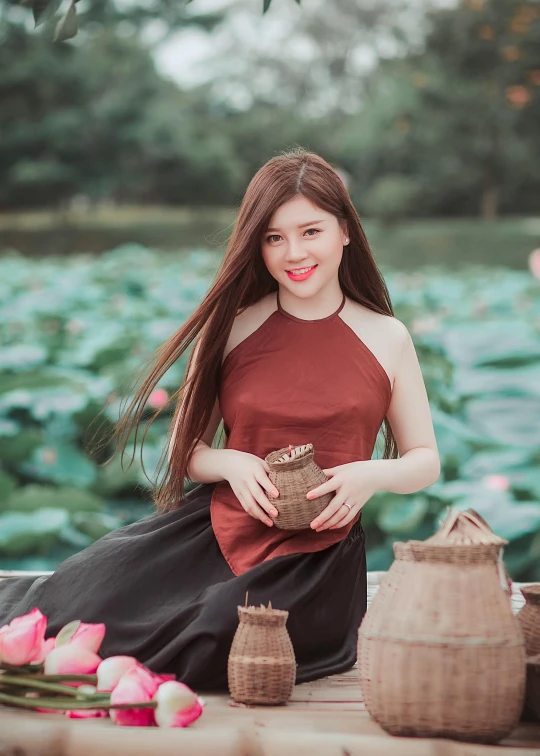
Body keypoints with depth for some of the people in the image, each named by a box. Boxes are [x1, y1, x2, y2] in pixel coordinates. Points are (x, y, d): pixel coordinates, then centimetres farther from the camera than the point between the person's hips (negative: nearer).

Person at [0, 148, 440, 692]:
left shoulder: (386, 340, 4)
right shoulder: (233, 329, 5)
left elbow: (425, 461, 10)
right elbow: (184, 447, 9)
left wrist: (372, 475, -12)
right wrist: (231, 464, -13)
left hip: (318, 554, -1)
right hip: (217, 524, 1)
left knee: (210, 641, -31)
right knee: (71, 604, -24)